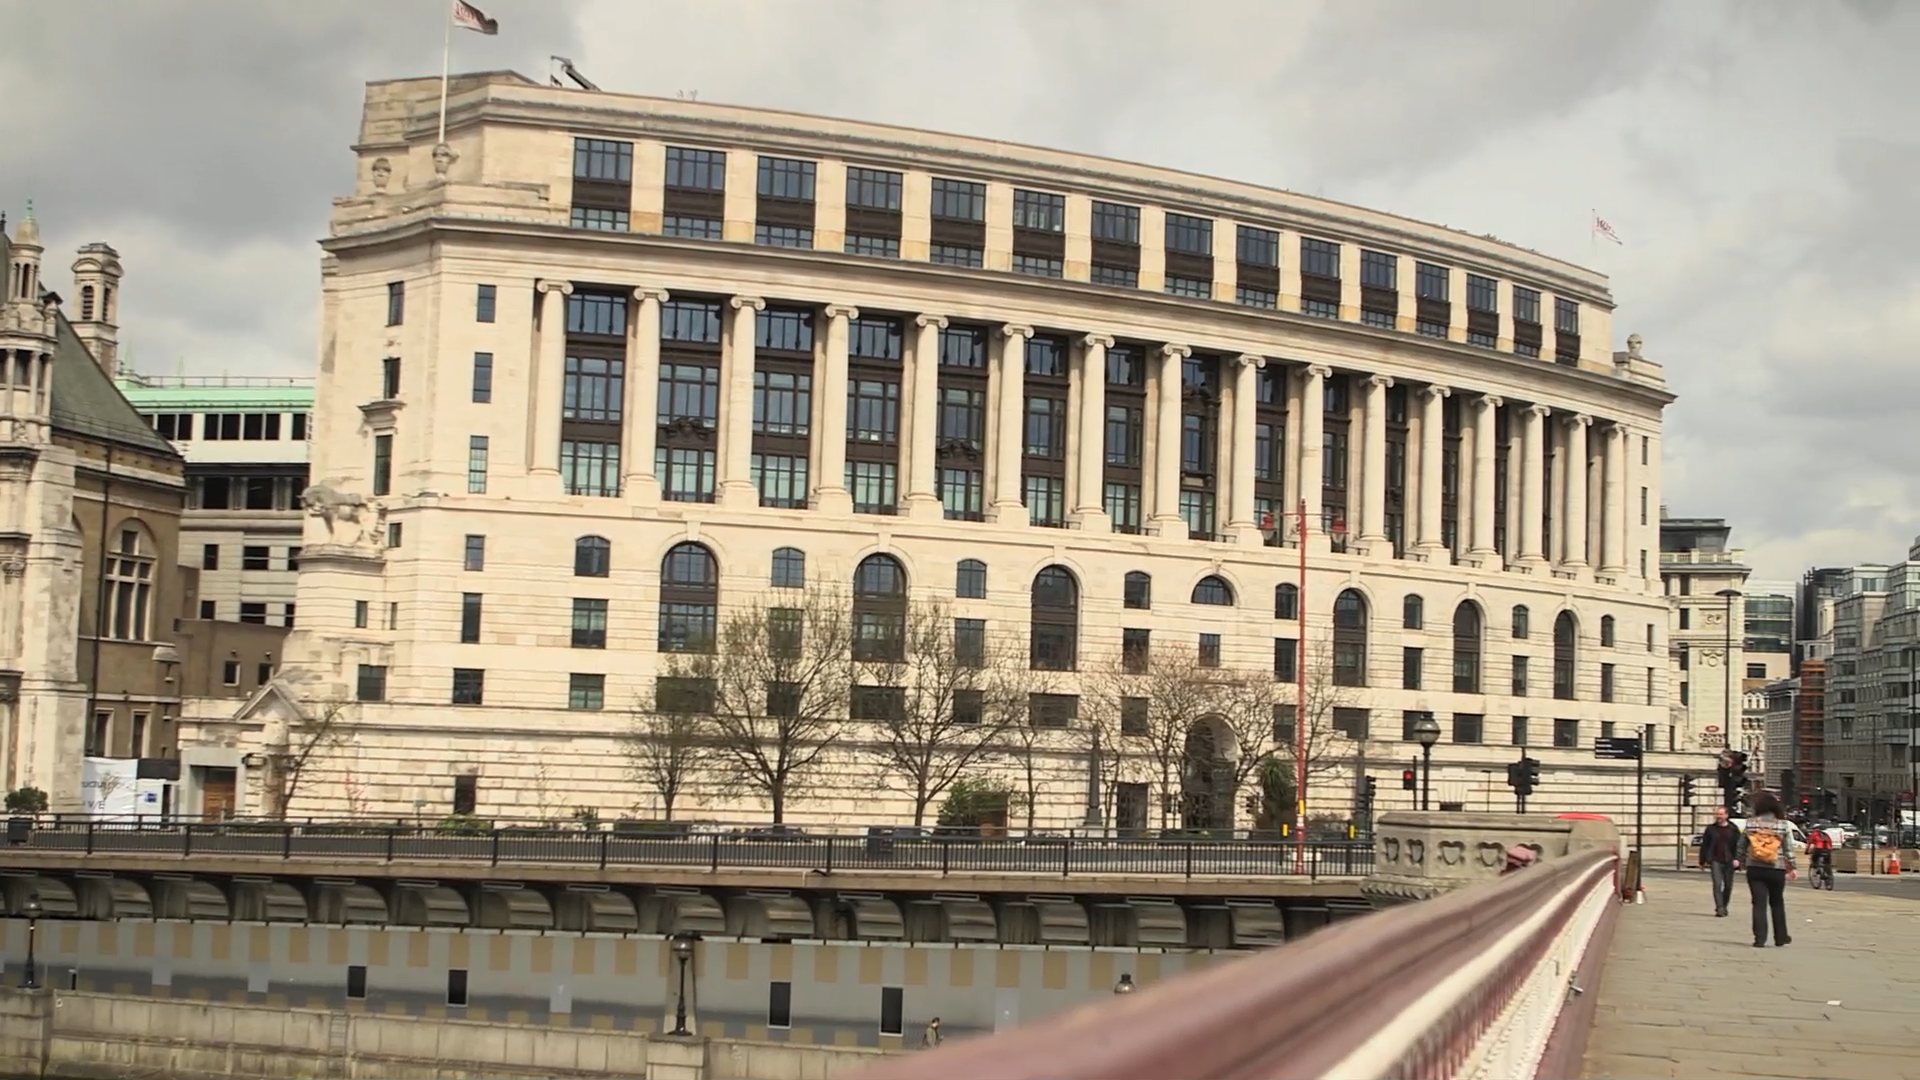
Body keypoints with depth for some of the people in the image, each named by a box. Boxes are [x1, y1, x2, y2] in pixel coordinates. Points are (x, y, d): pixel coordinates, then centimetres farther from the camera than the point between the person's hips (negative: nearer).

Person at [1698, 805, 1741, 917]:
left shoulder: (1733, 830, 3)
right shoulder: (1711, 829, 5)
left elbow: (1738, 846, 0)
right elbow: (1704, 845, 10)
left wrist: (1737, 859, -13)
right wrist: (1703, 860, 7)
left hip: (1729, 862, 1)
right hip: (1715, 861, -1)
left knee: (1728, 886, 10)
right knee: (1717, 885, -13)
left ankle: (1723, 907, 29)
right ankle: (1720, 909, -16)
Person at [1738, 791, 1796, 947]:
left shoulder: (1750, 823, -1)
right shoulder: (1783, 825, -4)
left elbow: (1742, 845, 4)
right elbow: (1789, 849, -2)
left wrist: (1739, 860, 18)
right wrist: (1791, 868, 6)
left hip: (1755, 869, 0)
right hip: (1776, 870, 0)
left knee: (1759, 904, 0)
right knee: (1777, 903, 16)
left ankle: (1760, 939, -8)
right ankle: (1781, 937, 25)